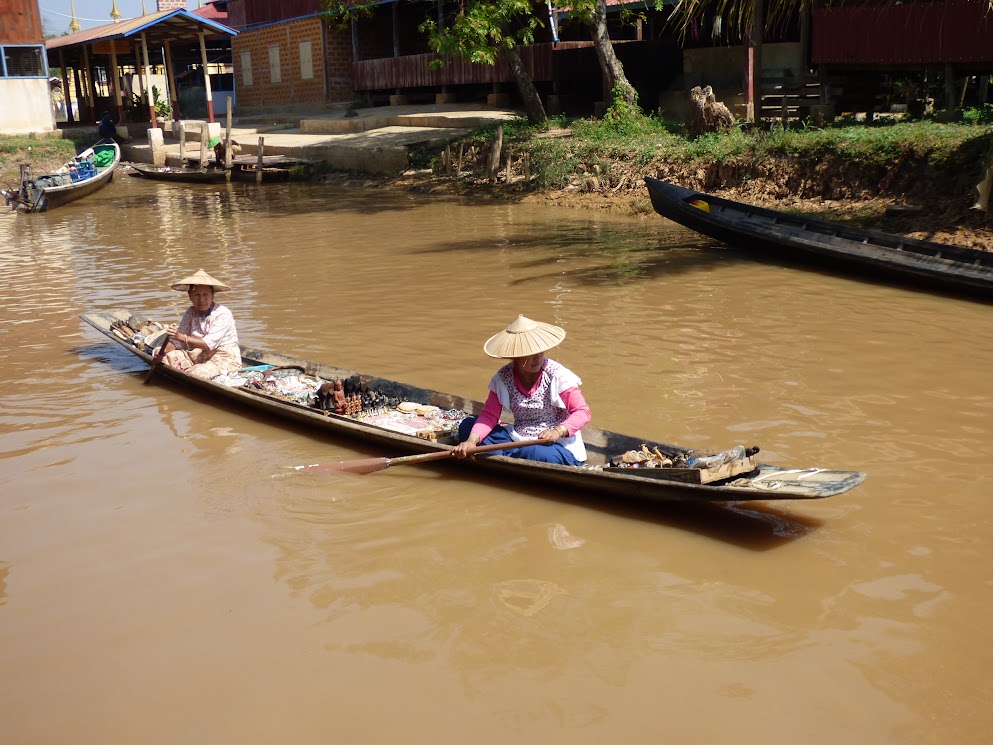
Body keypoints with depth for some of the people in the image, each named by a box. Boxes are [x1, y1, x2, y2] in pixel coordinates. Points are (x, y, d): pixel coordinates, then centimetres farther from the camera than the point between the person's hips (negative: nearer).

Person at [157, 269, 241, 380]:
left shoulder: (223, 314, -16)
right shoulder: (191, 312, 4)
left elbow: (209, 344, -26)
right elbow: (177, 340, 2)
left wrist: (181, 337, -35)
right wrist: (162, 352, -19)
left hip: (224, 359, -6)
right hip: (199, 355, 6)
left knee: (197, 373, -31)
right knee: (169, 357, -13)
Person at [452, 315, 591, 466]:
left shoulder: (557, 375, -12)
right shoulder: (503, 378, -2)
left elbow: (583, 412, -12)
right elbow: (489, 415, -6)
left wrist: (558, 431, -31)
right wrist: (472, 440, -26)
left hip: (558, 446, -4)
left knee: (541, 454, -40)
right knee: (467, 425, -7)